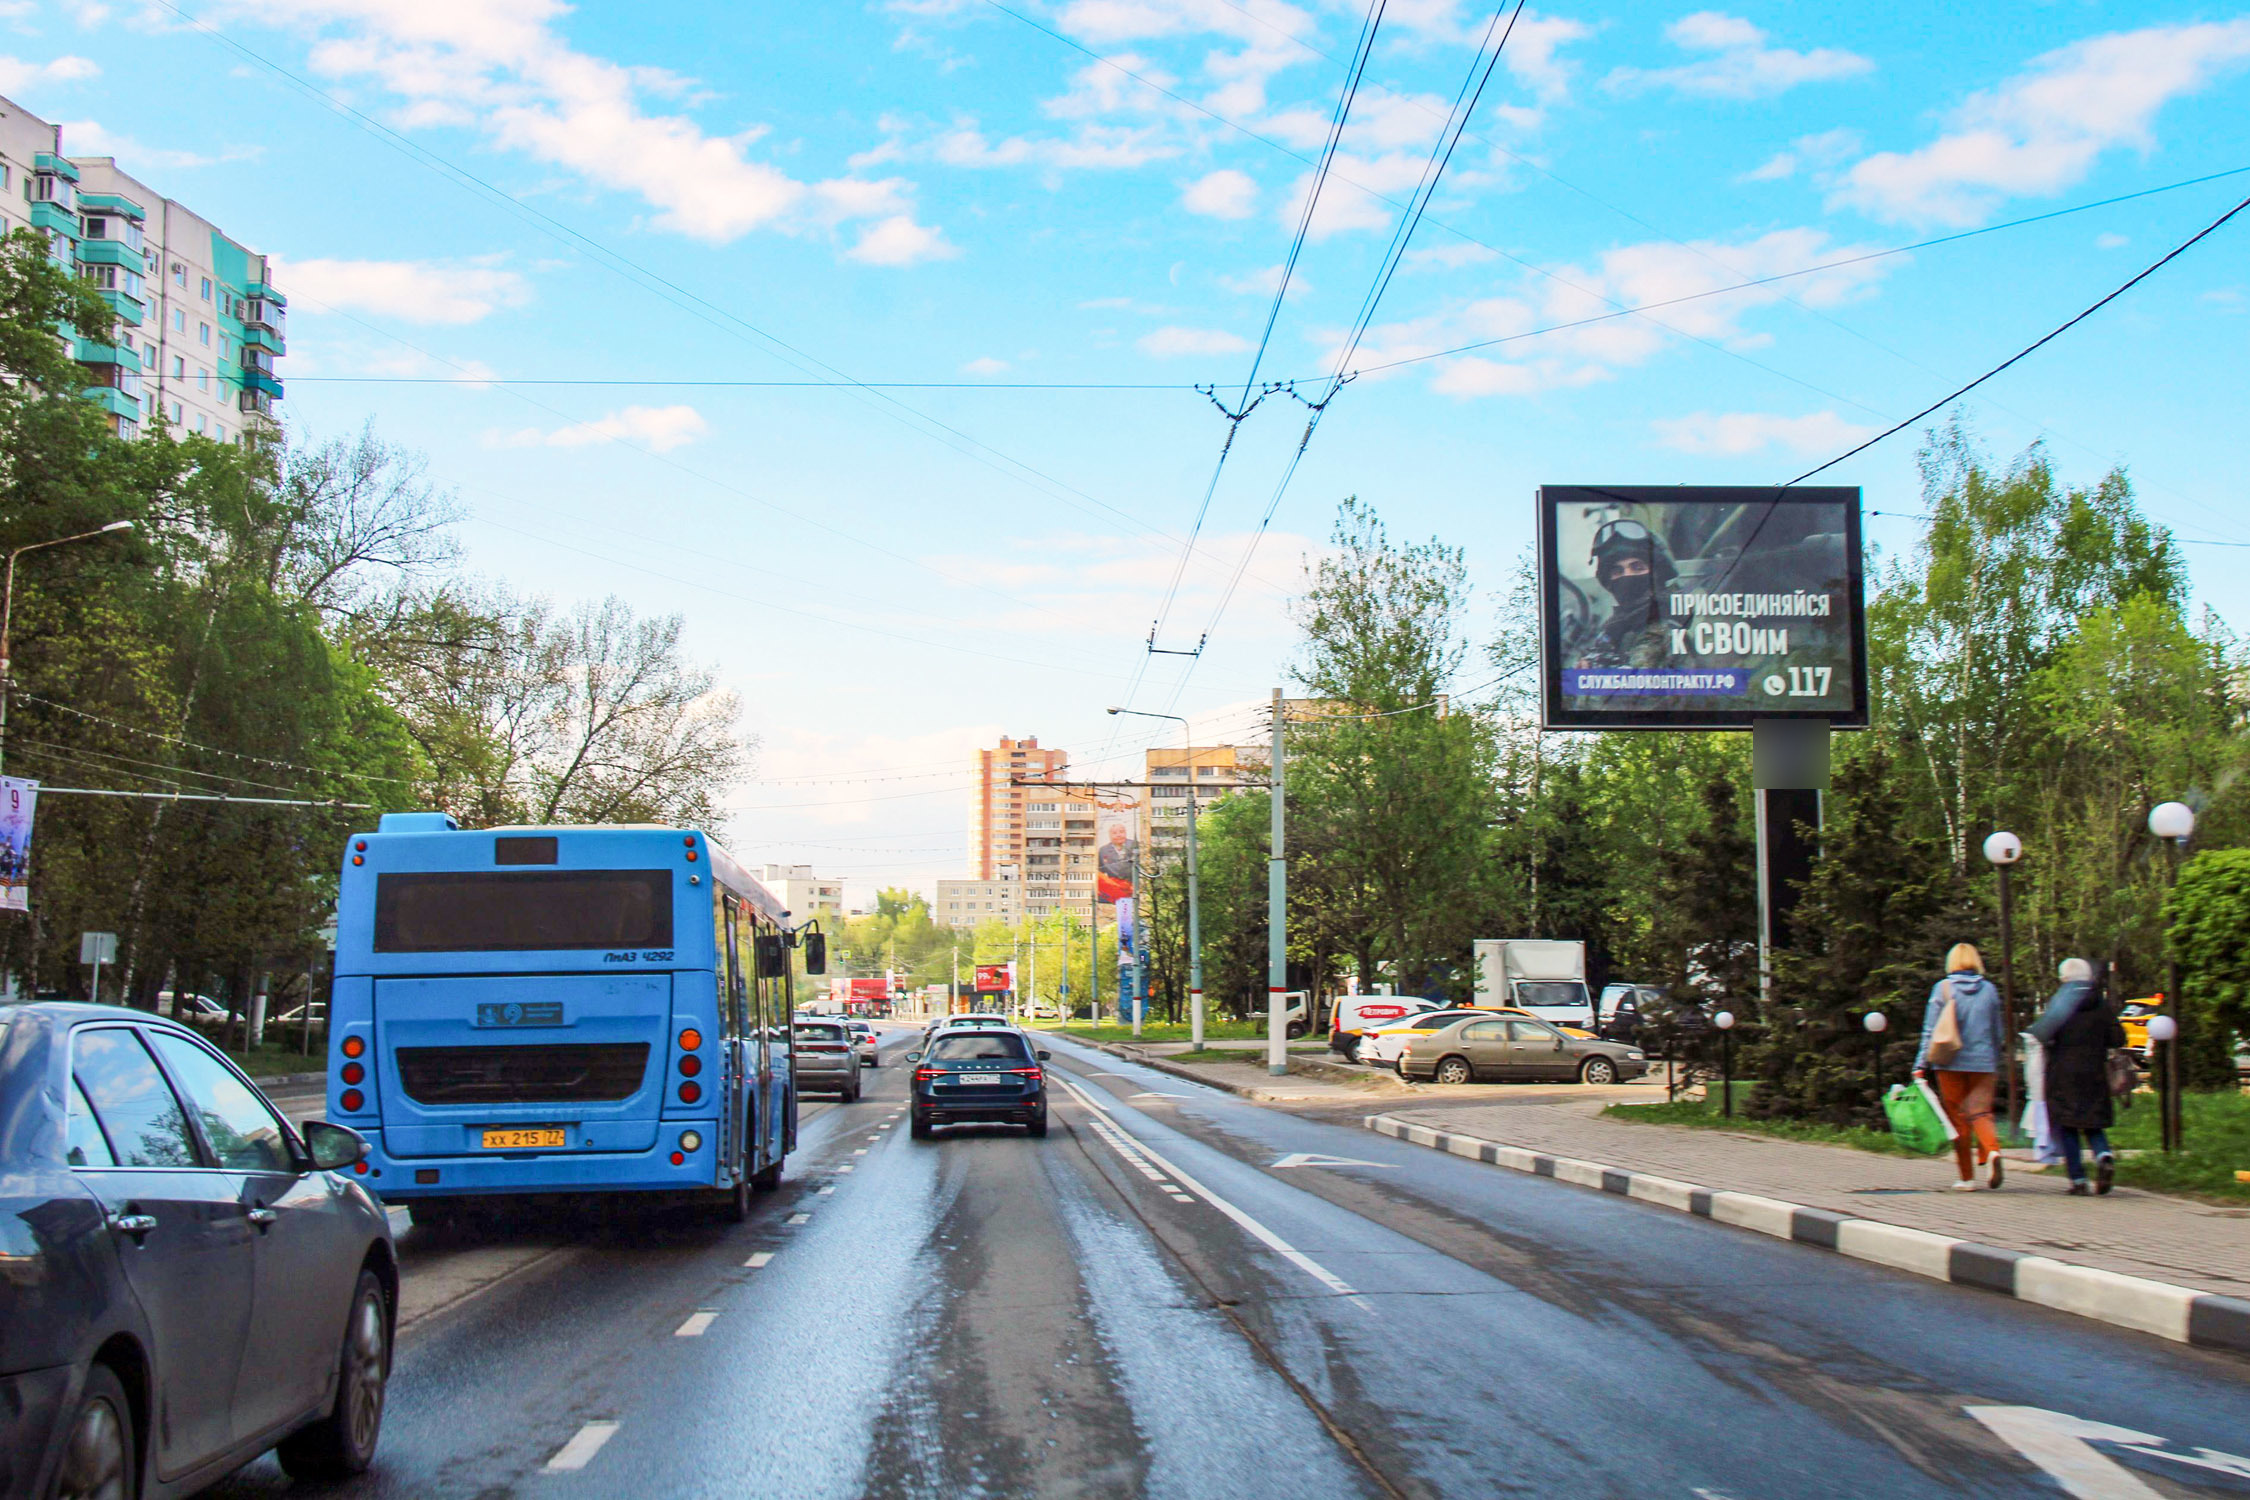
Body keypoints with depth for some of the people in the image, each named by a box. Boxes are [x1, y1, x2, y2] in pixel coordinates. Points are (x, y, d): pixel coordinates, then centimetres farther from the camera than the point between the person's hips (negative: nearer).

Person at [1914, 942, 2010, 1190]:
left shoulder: (1942, 988, -3)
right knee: (1981, 1112, 4)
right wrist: (1996, 1062, 24)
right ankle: (1992, 1150, -27)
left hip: (1951, 1063, -1)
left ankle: (1967, 1177, 6)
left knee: (1958, 1118, 6)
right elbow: (1997, 1032, 12)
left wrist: (1921, 1065, -1)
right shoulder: (1989, 990, 4)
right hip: (1983, 1062, 2)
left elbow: (1931, 1030, -4)